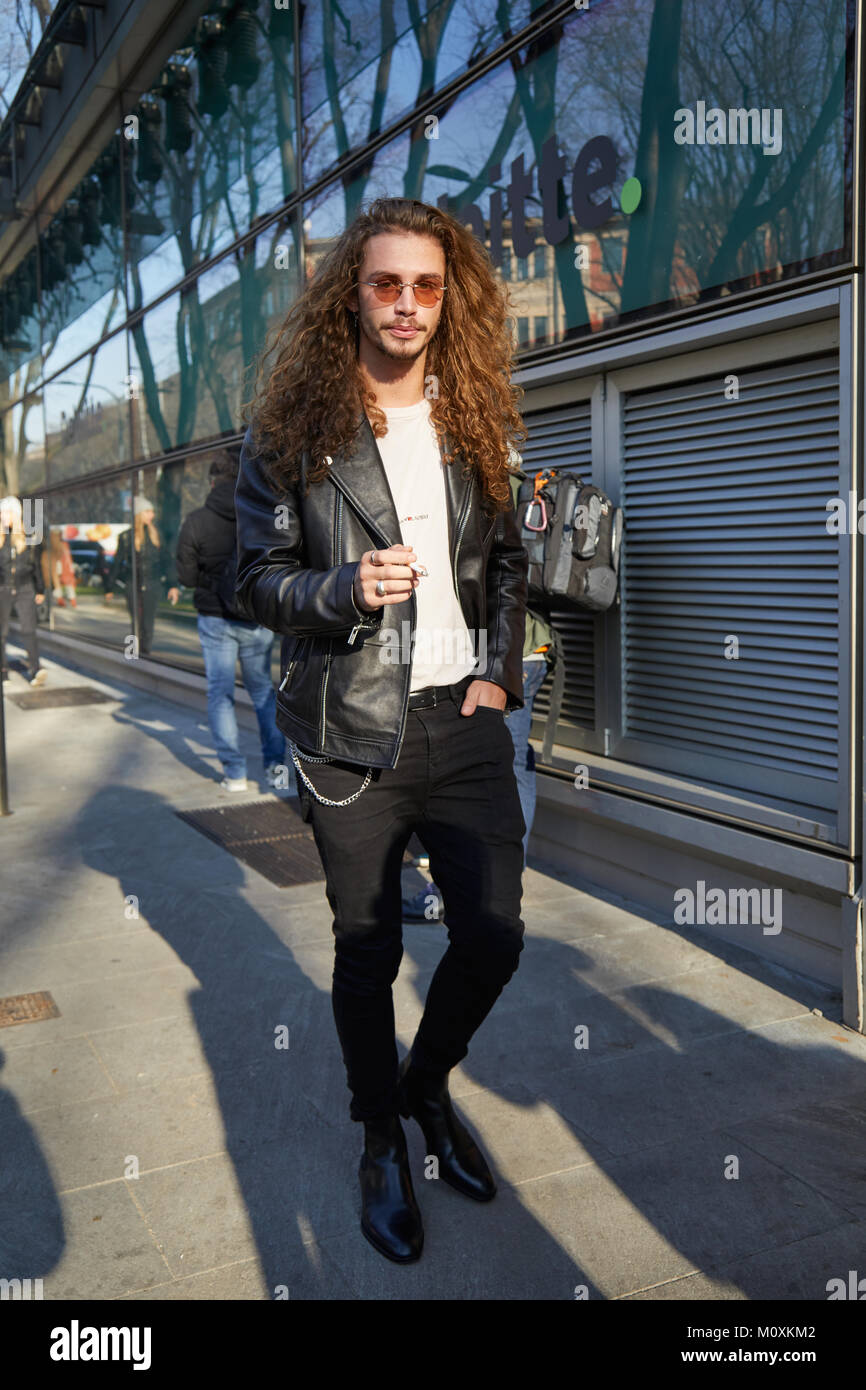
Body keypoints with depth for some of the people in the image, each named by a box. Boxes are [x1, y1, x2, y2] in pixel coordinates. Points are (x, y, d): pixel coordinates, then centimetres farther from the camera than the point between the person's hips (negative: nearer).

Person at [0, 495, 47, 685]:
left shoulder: (28, 536, 6)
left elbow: (37, 564, 13)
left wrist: (40, 590, 13)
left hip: (25, 589, 0)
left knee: (29, 629, -11)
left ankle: (34, 669, -18)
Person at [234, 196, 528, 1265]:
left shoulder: (476, 419, 9)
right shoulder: (290, 425, -2)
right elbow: (259, 574, -1)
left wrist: (499, 671, 3)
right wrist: (344, 590, -20)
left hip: (465, 724, 3)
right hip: (352, 733, -3)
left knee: (494, 938, 5)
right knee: (367, 953, 9)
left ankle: (428, 1082, 36)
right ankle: (381, 1136, 34)